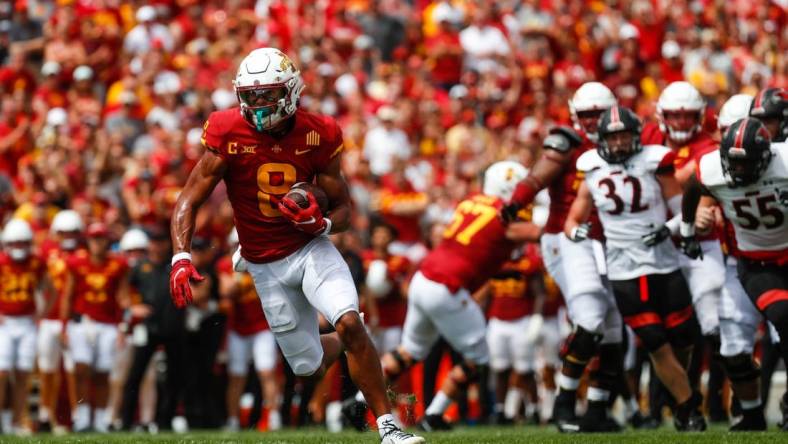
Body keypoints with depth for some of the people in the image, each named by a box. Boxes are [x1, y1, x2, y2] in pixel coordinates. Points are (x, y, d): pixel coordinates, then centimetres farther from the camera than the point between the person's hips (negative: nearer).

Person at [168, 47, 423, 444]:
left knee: (349, 322, -26)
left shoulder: (317, 136, -11)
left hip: (311, 248, 0)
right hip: (266, 266, 1)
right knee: (310, 366, 3)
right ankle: (342, 345, 42)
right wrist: (181, 259, -27)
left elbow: (344, 209, 0)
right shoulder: (229, 136, -15)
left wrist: (322, 223, -24)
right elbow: (188, 202, -12)